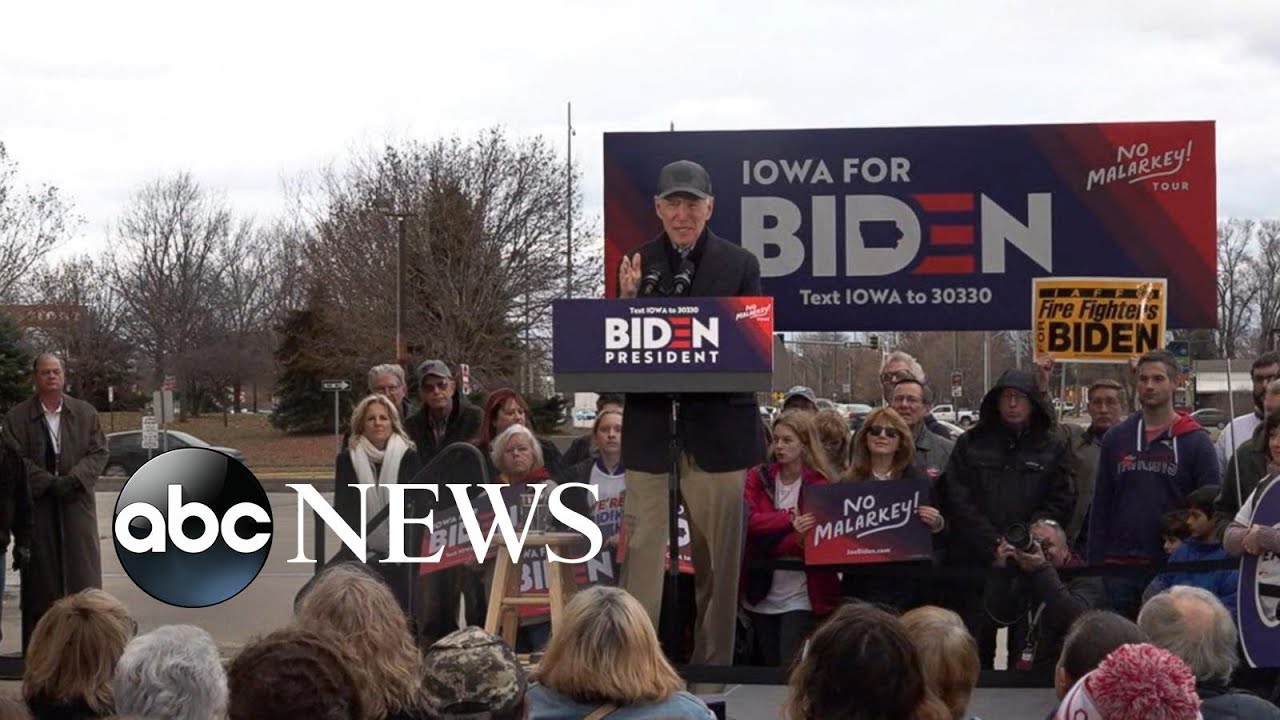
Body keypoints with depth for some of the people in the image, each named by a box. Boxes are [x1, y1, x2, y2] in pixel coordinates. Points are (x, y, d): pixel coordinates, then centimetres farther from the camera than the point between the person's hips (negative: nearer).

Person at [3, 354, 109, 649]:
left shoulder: (85, 413, 10)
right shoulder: (16, 417, 4)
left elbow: (99, 452, 5)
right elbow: (16, 459, -3)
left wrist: (74, 479, -12)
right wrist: (50, 483, -15)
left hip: (77, 502, 1)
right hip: (37, 505, -1)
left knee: (82, 570, 0)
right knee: (40, 576, 0)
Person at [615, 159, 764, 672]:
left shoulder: (740, 265, 4)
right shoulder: (636, 265, 7)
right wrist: (627, 300, -13)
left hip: (717, 425, 0)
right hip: (650, 427, 0)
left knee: (717, 558, 6)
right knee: (640, 551, 0)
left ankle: (713, 662, 16)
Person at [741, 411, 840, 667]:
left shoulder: (820, 485, -5)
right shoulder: (758, 478, 5)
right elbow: (748, 521, -11)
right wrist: (790, 520, -26)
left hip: (801, 596, -4)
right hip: (761, 595, 4)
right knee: (769, 670, 14)